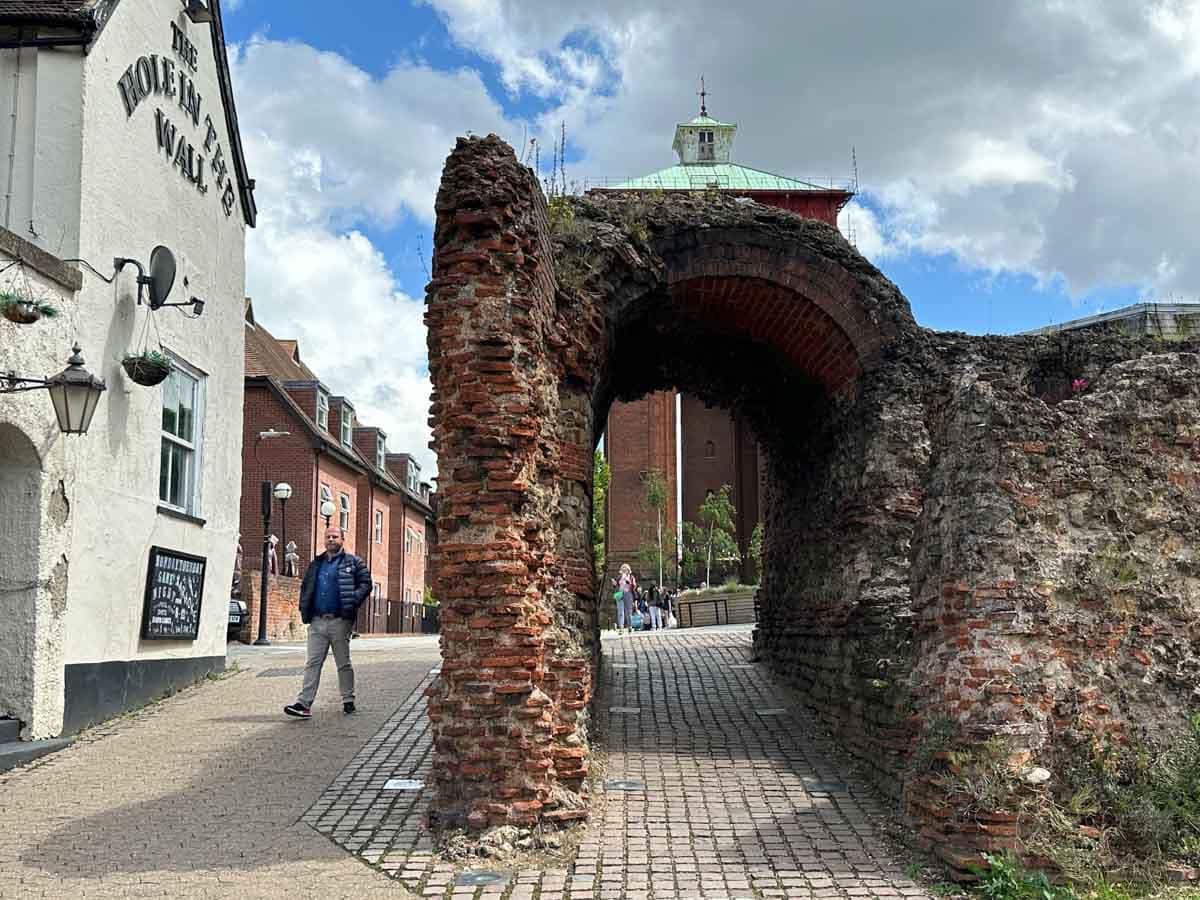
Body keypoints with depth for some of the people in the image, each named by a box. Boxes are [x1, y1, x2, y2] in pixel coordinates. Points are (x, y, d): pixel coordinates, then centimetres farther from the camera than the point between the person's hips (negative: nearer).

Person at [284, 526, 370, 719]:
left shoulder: (353, 563, 3)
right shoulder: (316, 564, 17)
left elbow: (366, 583, -2)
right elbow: (305, 587, 23)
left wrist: (353, 601, -16)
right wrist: (304, 610, 9)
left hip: (340, 621, -4)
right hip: (317, 622, 4)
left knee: (343, 663, 6)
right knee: (312, 663, -1)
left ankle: (348, 700, 17)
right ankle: (304, 704, -5)